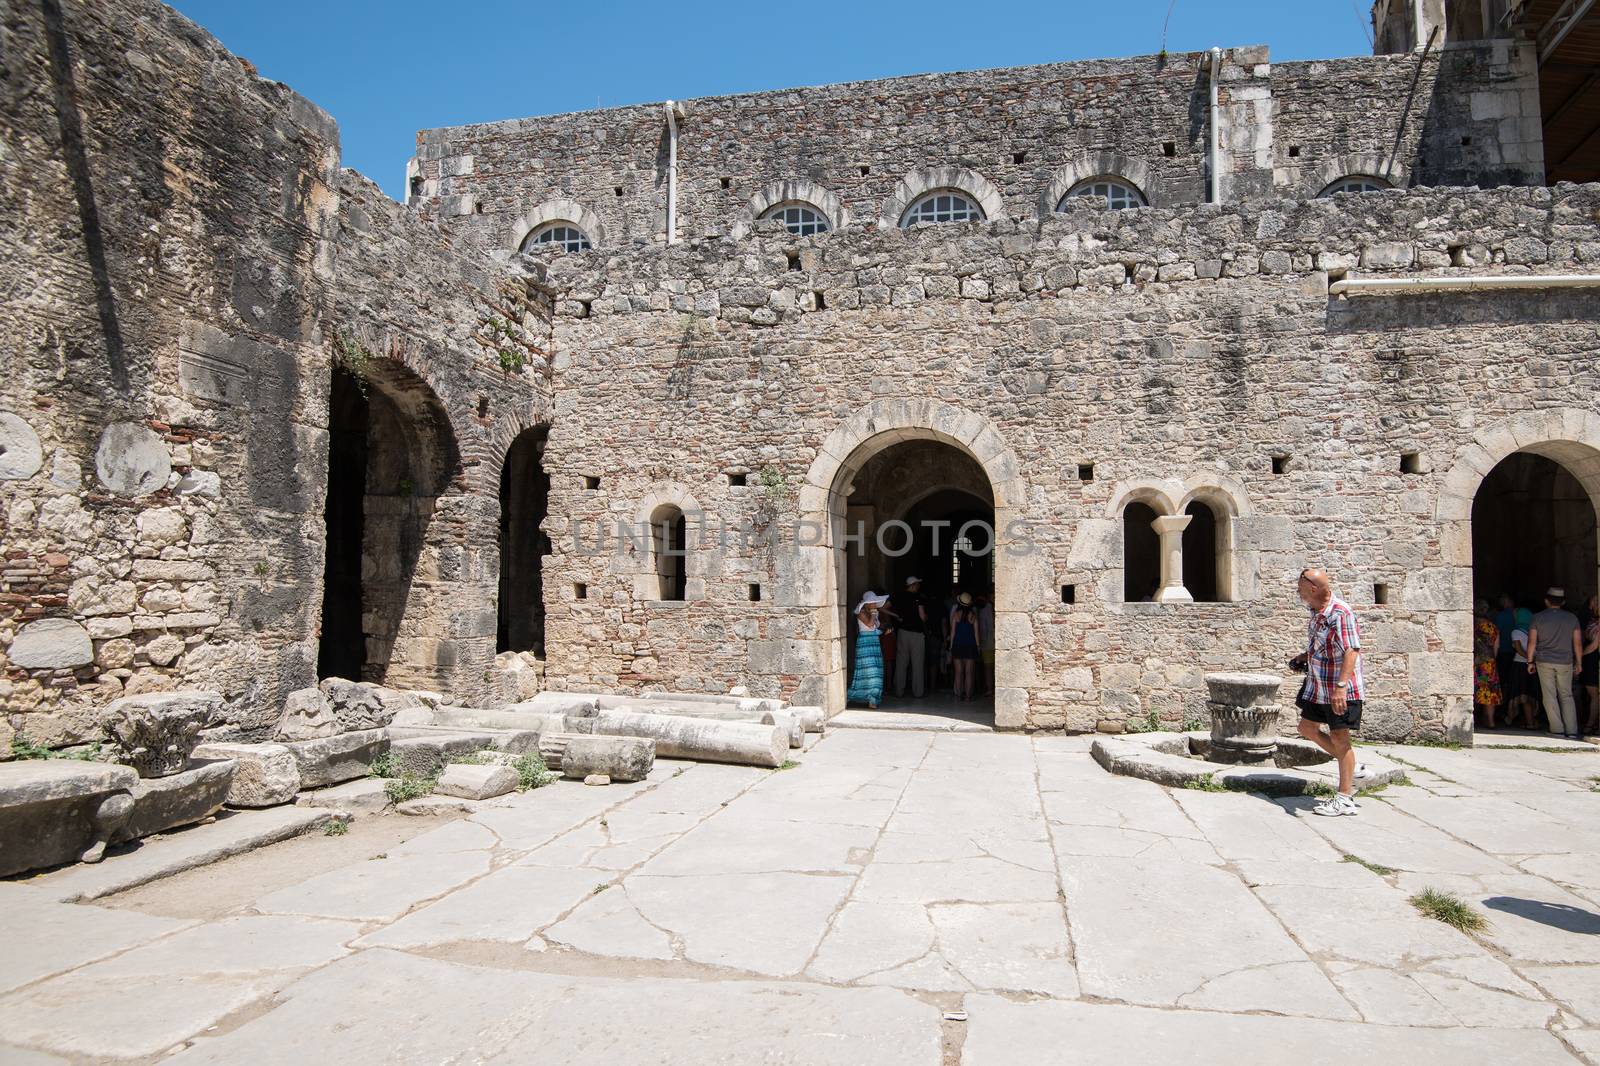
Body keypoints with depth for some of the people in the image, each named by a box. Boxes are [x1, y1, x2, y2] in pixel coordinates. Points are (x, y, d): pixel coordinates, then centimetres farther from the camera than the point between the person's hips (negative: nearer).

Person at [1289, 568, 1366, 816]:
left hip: (1341, 689, -10)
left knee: (1339, 737, -3)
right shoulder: (1316, 614, 8)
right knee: (1307, 728, 15)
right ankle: (1351, 768, 30)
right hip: (1317, 686, 10)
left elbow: (1351, 651, -27)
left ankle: (1345, 798, 7)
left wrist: (1341, 686, -34)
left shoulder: (1340, 613, -21)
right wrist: (1304, 657, 10)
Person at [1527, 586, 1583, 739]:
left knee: (1550, 696, 2)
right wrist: (1579, 662, 12)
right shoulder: (1572, 618, 3)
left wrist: (1530, 661, 4)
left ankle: (1557, 730, 0)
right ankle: (1572, 731, 6)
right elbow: (1578, 643, 3)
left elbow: (1532, 642, -3)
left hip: (1544, 662, -2)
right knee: (1567, 696, 11)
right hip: (1565, 663, 2)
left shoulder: (1538, 617, -2)